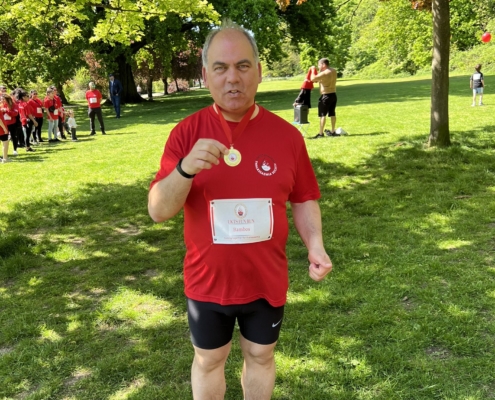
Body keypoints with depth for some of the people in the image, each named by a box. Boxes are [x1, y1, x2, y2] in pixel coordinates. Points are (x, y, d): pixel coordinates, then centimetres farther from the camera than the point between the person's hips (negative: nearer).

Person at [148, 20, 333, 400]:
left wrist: (315, 245, -14)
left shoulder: (286, 134, -8)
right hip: (208, 280, 0)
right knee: (209, 360, 19)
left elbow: (304, 199, 3)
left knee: (261, 355, 21)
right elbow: (158, 211, -14)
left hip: (267, 280, 1)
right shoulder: (186, 133, -11)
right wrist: (185, 169, -32)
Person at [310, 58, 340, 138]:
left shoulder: (324, 73, -19)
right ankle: (333, 131, 21)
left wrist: (313, 70, -7)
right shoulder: (334, 71, 9)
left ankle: (321, 133, -2)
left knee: (322, 115, -3)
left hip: (326, 96, -8)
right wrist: (320, 71, 14)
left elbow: (313, 79, -21)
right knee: (332, 114, 14)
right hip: (333, 95, 8)